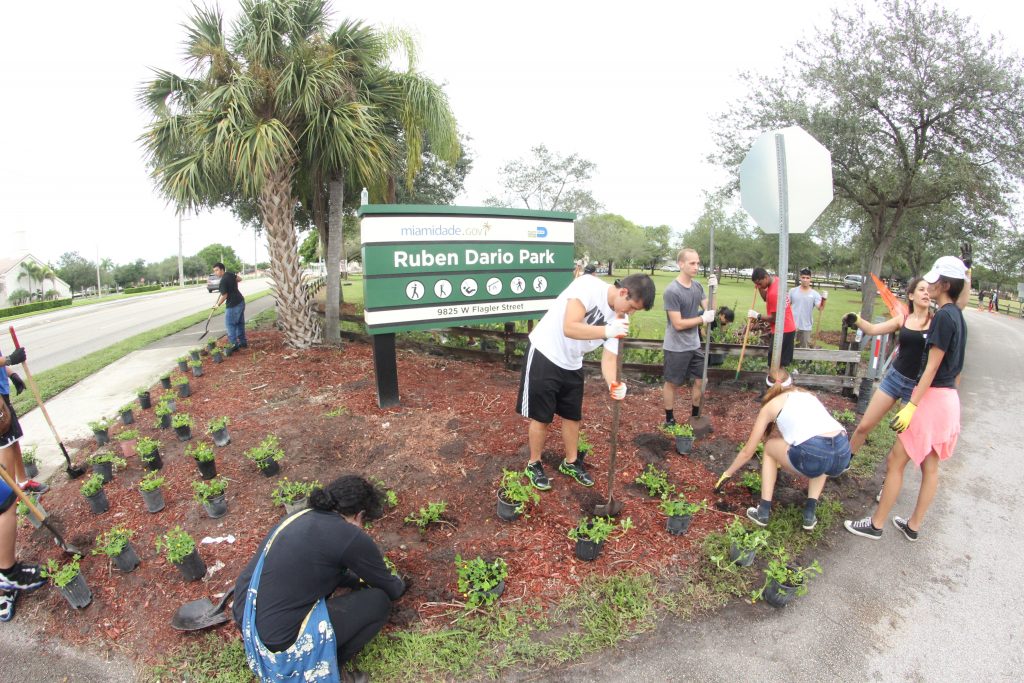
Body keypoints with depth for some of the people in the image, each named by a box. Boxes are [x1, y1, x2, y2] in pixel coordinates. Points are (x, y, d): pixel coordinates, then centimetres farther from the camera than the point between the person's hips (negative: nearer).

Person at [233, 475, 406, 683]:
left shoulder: (300, 517, 7)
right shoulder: (352, 537, -14)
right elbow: (390, 589, 3)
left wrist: (359, 580, 34)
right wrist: (400, 585, 25)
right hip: (278, 642, -8)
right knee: (378, 601, 0)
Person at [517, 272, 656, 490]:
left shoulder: (621, 319, -6)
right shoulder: (589, 285, -25)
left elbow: (608, 357, -7)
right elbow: (569, 328, -33)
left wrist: (613, 383, -26)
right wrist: (606, 330, -43)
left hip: (572, 365, 7)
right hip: (544, 356, -7)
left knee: (573, 415, 15)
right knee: (541, 416, 3)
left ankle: (570, 463, 36)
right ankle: (534, 465, 23)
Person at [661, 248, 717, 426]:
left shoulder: (697, 286, 2)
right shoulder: (672, 291, -20)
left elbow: (710, 309, 6)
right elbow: (678, 324, -21)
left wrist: (713, 289, -7)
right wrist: (702, 319, -15)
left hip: (695, 345, 7)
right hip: (676, 348, -7)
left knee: (699, 381, 15)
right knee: (672, 384, 8)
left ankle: (695, 417, 33)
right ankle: (669, 419, 24)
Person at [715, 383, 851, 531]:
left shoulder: (769, 406, 20)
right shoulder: (807, 395, 34)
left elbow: (747, 452, 25)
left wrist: (726, 474, 40)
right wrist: (781, 462, 65)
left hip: (812, 454, -5)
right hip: (843, 452, 5)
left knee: (770, 446, 25)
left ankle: (763, 512, 20)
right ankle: (810, 513, 23)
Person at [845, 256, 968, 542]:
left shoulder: (943, 317, -18)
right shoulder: (958, 316, 10)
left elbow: (931, 368, -21)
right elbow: (954, 366, 15)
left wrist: (911, 406, -22)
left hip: (932, 398, -9)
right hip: (949, 399, 9)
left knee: (895, 462, 0)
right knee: (930, 466, 15)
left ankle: (876, 524, 10)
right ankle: (913, 526, 27)